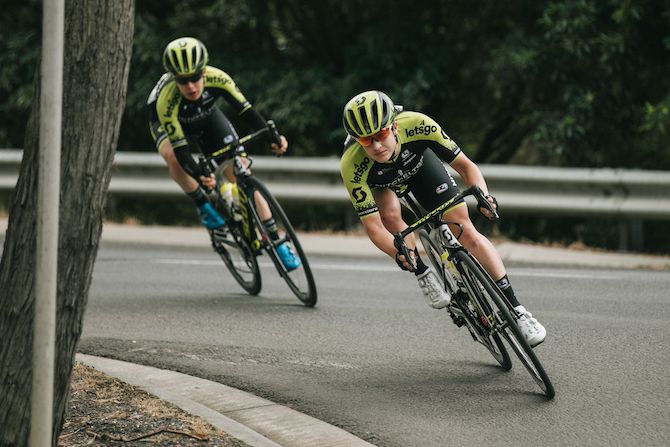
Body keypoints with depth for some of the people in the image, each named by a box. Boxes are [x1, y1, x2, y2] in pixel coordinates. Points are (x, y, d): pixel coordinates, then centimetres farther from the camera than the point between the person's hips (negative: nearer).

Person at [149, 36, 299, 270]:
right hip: (169, 125, -2)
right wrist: (199, 176, -57)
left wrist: (273, 137, -45)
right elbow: (181, 150, -42)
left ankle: (277, 242, -4)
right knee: (172, 156, -38)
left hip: (207, 118, 2)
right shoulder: (166, 99, -40)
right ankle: (204, 207, -14)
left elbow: (245, 110, -31)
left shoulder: (216, 78, -34)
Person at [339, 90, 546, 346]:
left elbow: (465, 165, -28)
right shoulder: (352, 166, -41)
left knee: (466, 232, -9)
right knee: (390, 216, -33)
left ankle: (516, 309, -2)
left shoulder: (416, 125, -39)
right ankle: (423, 274, -6)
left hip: (417, 162, 1)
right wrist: (398, 253, -54)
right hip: (378, 183, 0)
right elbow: (372, 226, -37)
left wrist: (484, 196, -46)